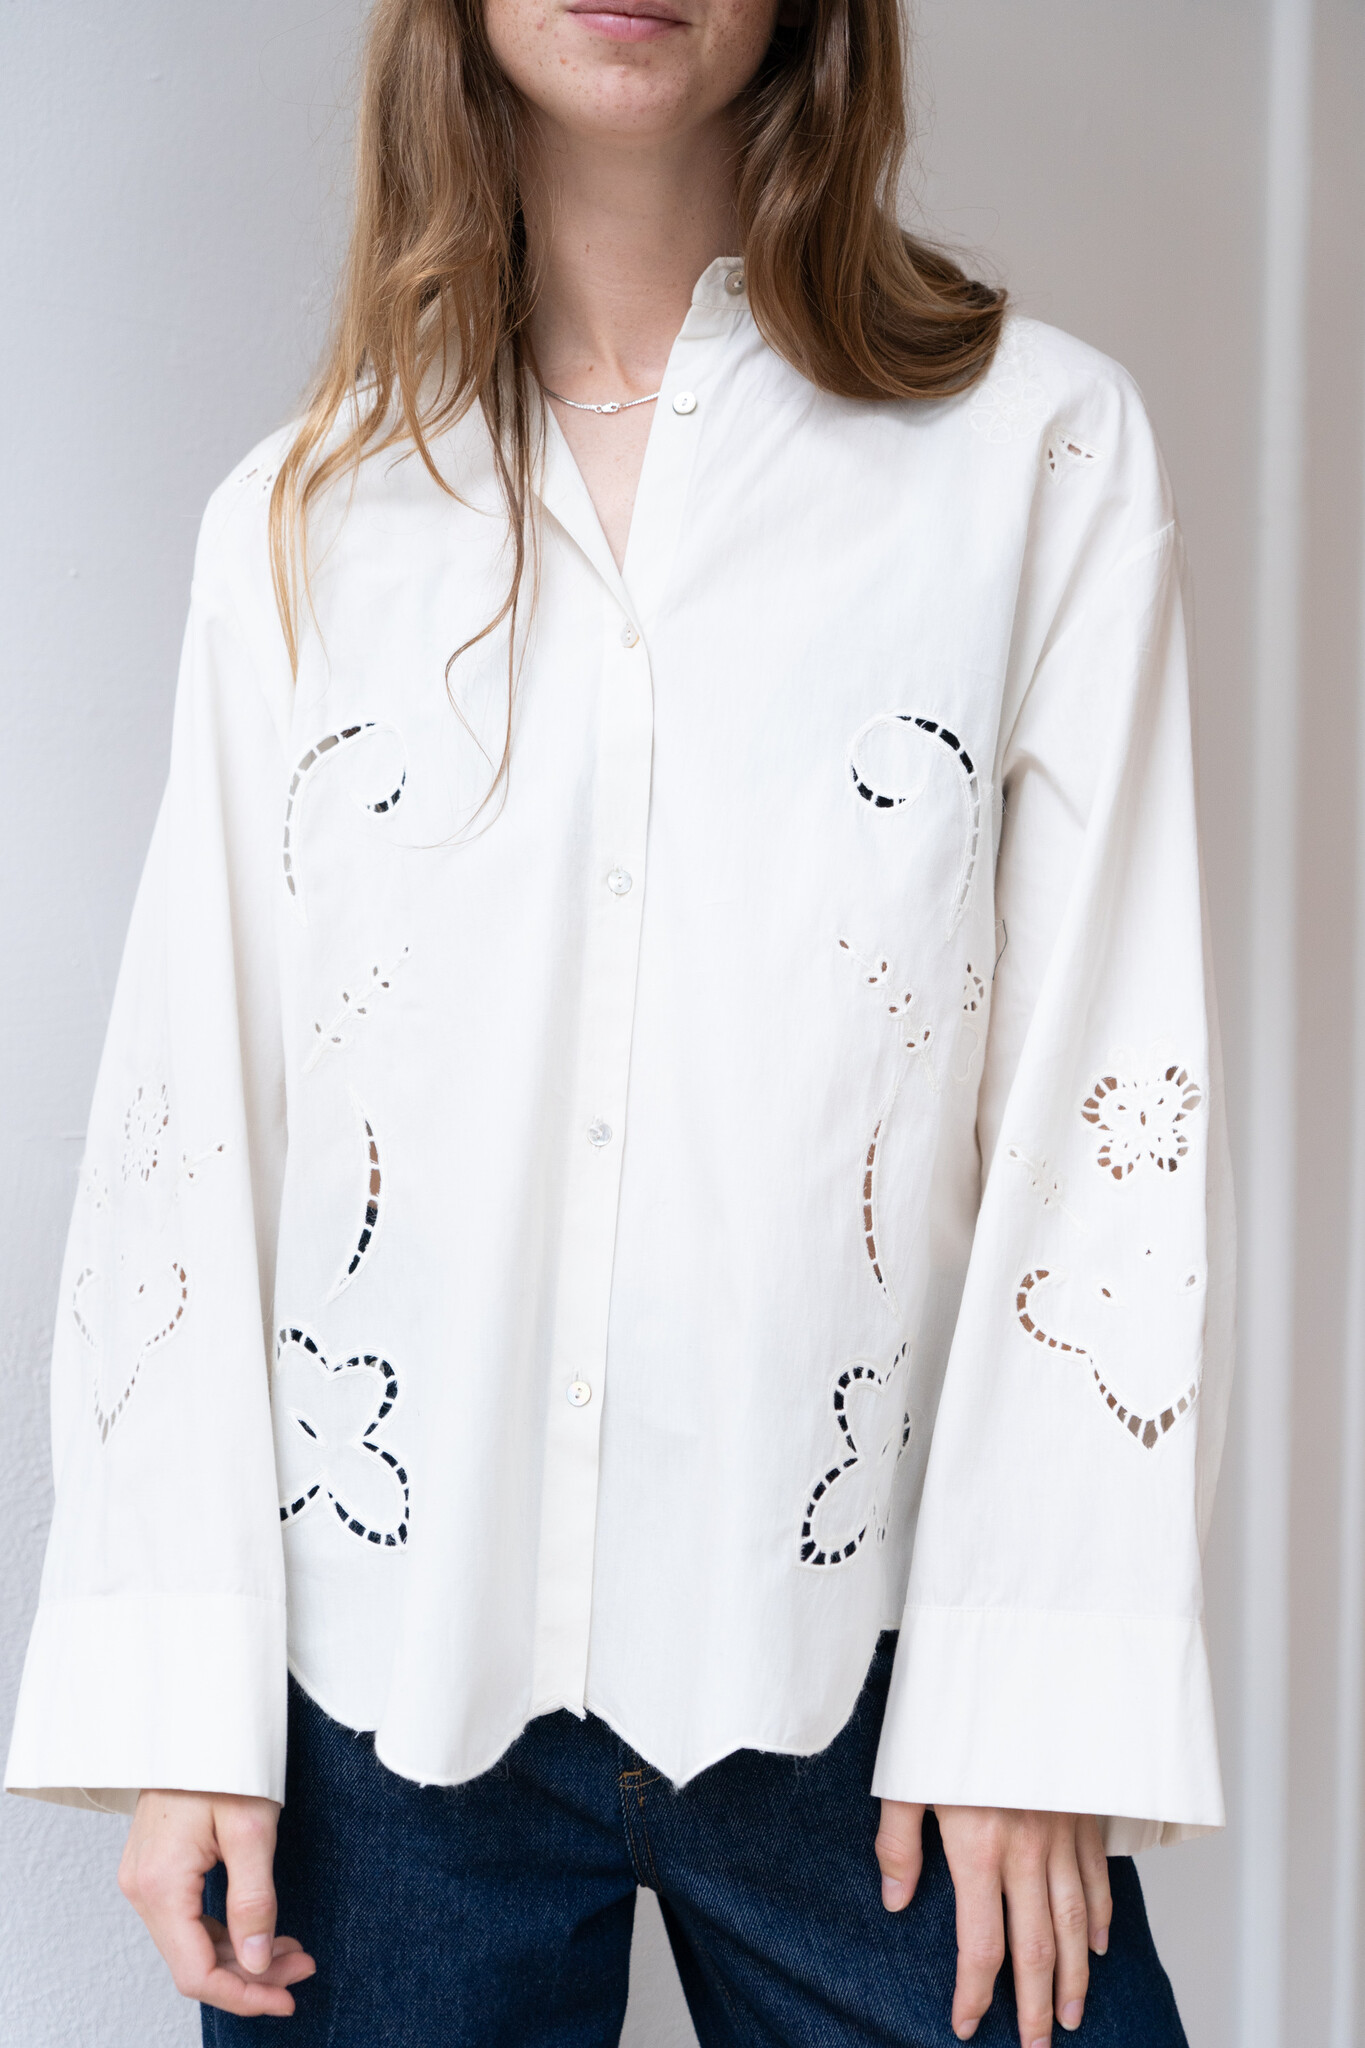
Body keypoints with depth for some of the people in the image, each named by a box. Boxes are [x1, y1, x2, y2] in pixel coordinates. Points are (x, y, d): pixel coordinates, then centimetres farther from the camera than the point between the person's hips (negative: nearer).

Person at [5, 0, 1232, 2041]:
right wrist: (173, 1699, -2)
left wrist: (1036, 1690, -8)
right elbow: (188, 1113, 3)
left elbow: (1114, 1092, -4)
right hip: (385, 1650, 2)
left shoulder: (1044, 445, 0)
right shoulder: (301, 521, 6)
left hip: (852, 1652, -1)